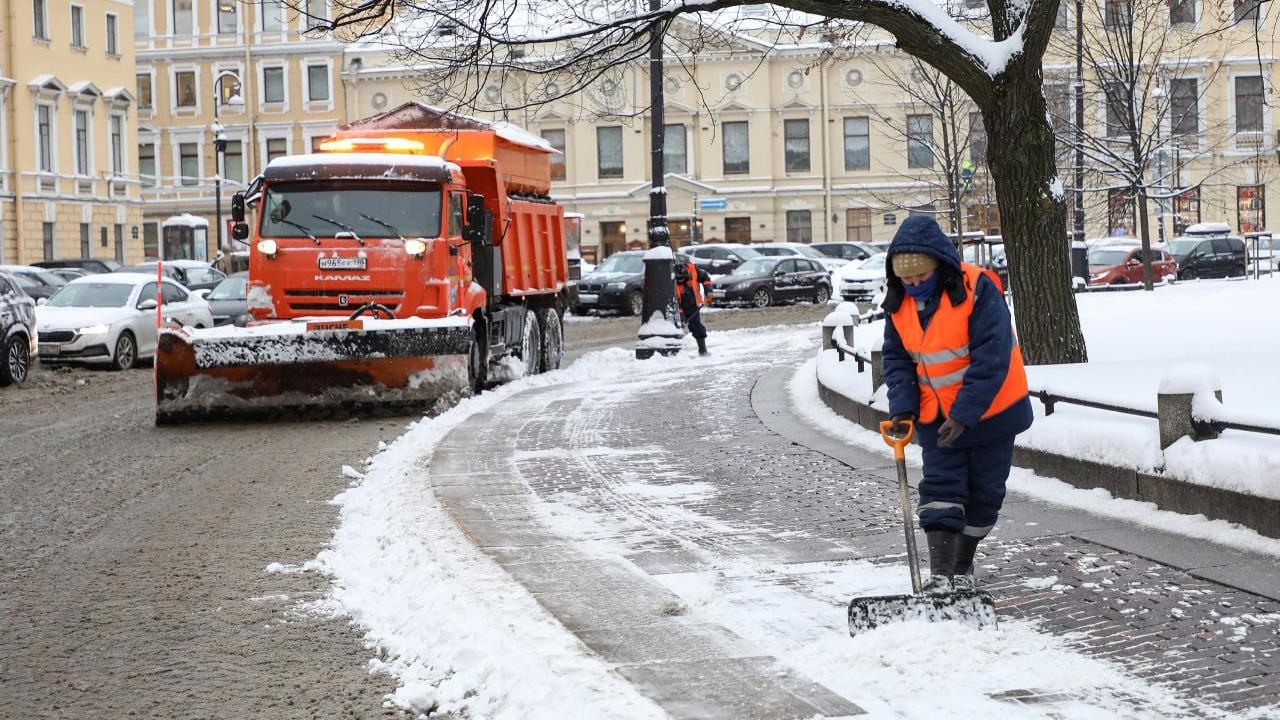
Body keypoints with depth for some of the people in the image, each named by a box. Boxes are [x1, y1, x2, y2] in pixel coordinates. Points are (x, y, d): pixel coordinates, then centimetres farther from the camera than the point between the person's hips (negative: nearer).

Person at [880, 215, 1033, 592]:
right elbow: (896, 357, 4)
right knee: (939, 489, -6)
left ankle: (963, 565, 23)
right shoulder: (900, 302, -4)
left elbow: (992, 359, -24)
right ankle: (940, 574, -12)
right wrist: (902, 406, -12)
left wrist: (964, 415, -27)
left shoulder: (978, 290, -22)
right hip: (936, 416, 4)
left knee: (984, 492, 6)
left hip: (990, 411, -4)